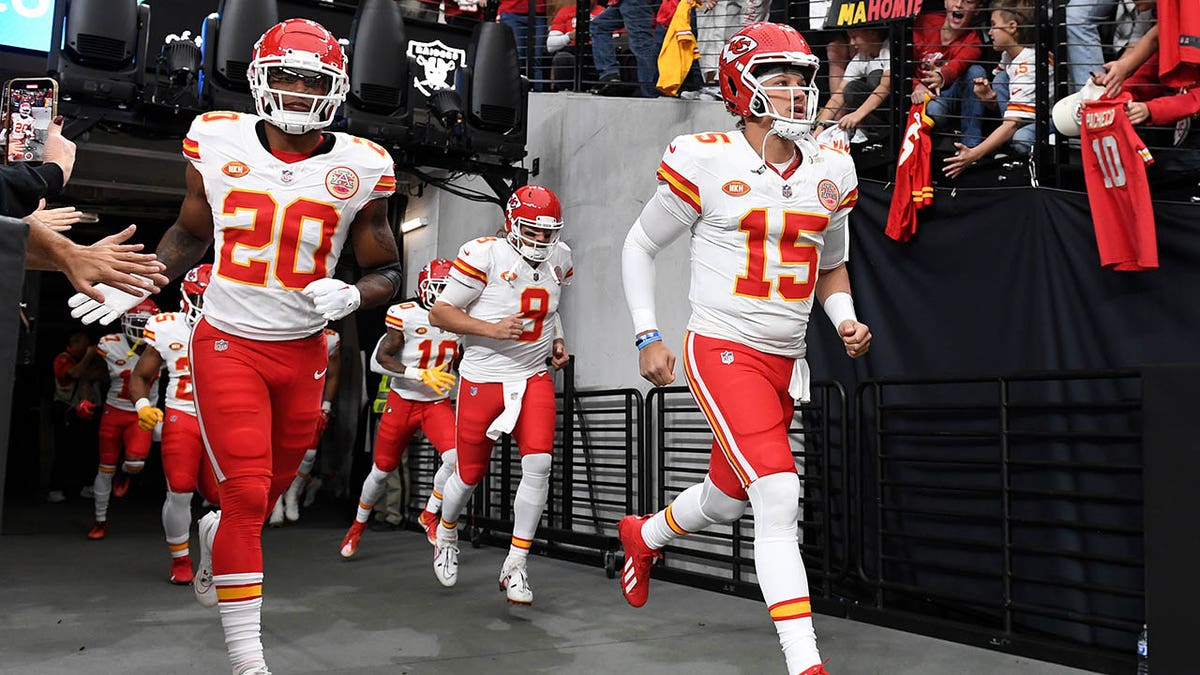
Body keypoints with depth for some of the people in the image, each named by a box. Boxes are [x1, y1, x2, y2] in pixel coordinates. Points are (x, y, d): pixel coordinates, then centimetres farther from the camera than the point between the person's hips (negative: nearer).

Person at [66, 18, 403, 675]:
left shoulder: (359, 169, -5)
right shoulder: (219, 144, -3)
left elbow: (386, 270, 3)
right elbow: (190, 233, 14)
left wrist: (351, 296, -17)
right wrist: (134, 287, 3)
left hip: (303, 353, 2)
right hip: (228, 344, -1)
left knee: (269, 488, 14)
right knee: (247, 494, -7)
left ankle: (216, 534, 52)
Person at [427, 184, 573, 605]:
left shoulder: (559, 259, 5)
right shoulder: (484, 255, -13)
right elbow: (439, 314, -12)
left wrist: (557, 341, 10)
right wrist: (491, 328, -23)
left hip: (534, 377, 4)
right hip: (483, 378, -3)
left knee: (538, 464, -14)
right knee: (470, 475, 8)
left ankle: (515, 566, 0)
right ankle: (445, 534, 41)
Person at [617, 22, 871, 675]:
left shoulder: (831, 170, 7)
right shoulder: (706, 161, -9)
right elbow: (640, 247, 3)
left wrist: (845, 321, 2)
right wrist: (647, 337, -3)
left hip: (785, 363, 6)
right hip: (723, 352, -6)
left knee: (726, 499, 18)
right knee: (779, 496, -16)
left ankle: (643, 536, 49)